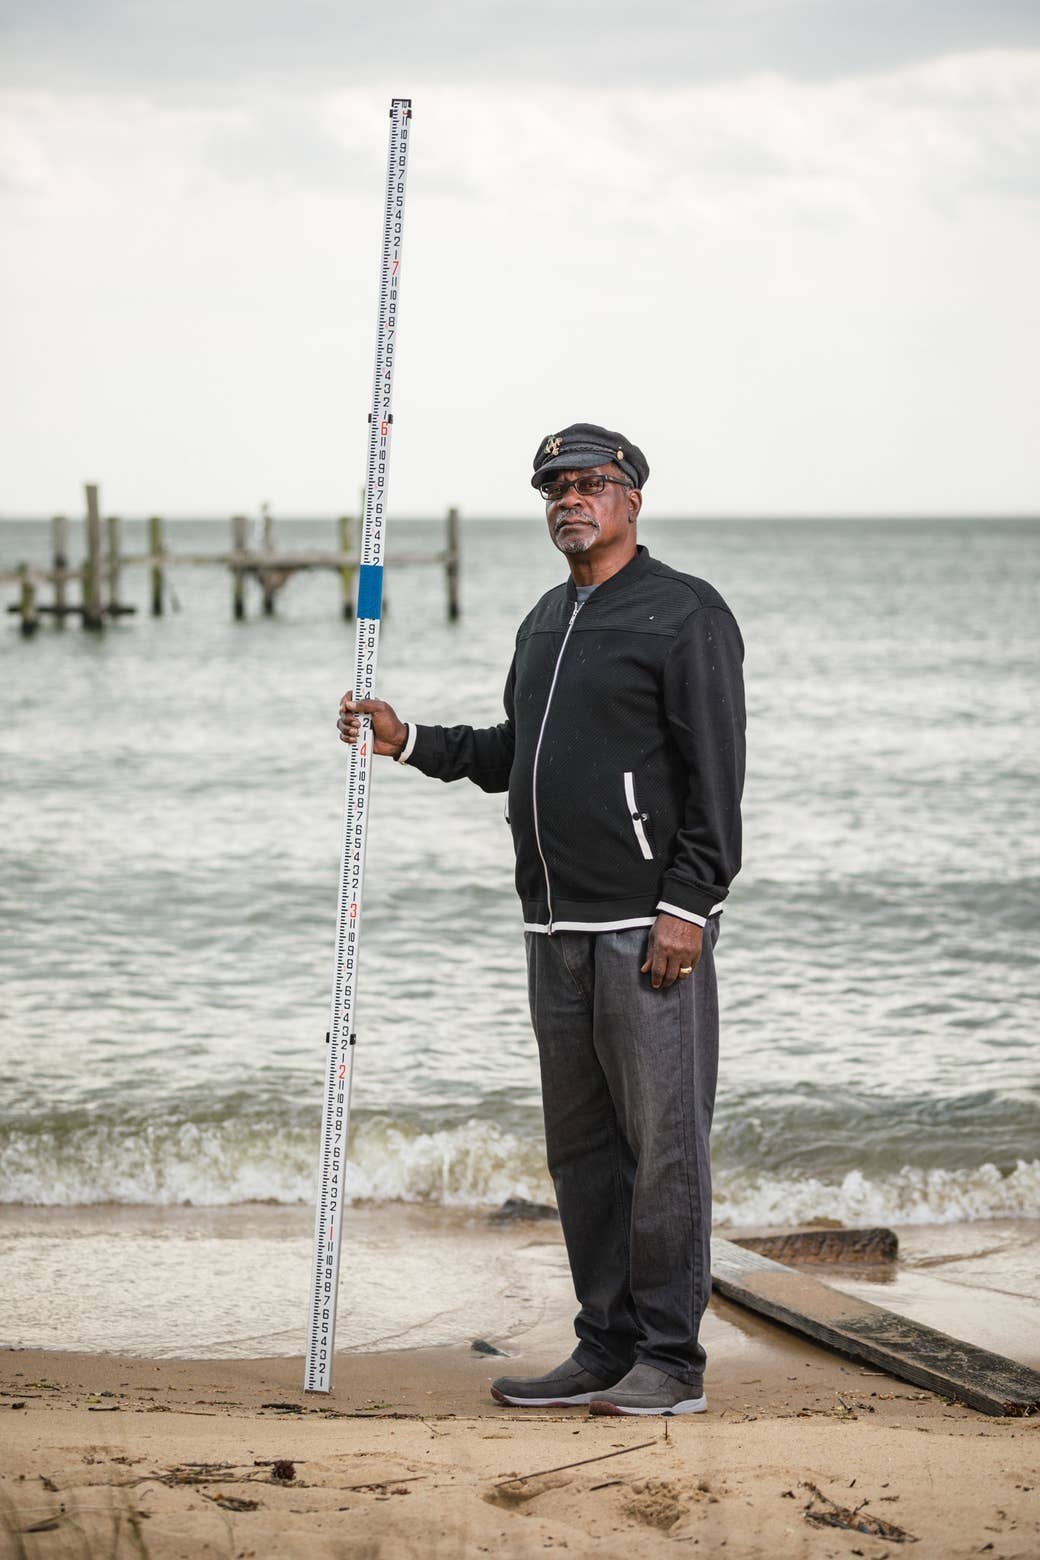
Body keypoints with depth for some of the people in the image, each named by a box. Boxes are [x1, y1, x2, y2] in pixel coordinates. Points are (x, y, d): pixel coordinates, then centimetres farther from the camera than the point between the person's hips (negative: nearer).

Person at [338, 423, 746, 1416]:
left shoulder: (685, 614, -6)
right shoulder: (546, 622, 19)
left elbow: (714, 775, -12)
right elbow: (514, 753, 27)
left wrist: (686, 905, -18)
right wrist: (407, 742, 14)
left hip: (649, 924, -8)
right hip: (556, 926, 8)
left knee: (661, 1138, -5)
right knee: (579, 1144, 10)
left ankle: (670, 1363, 1)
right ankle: (605, 1350, 18)